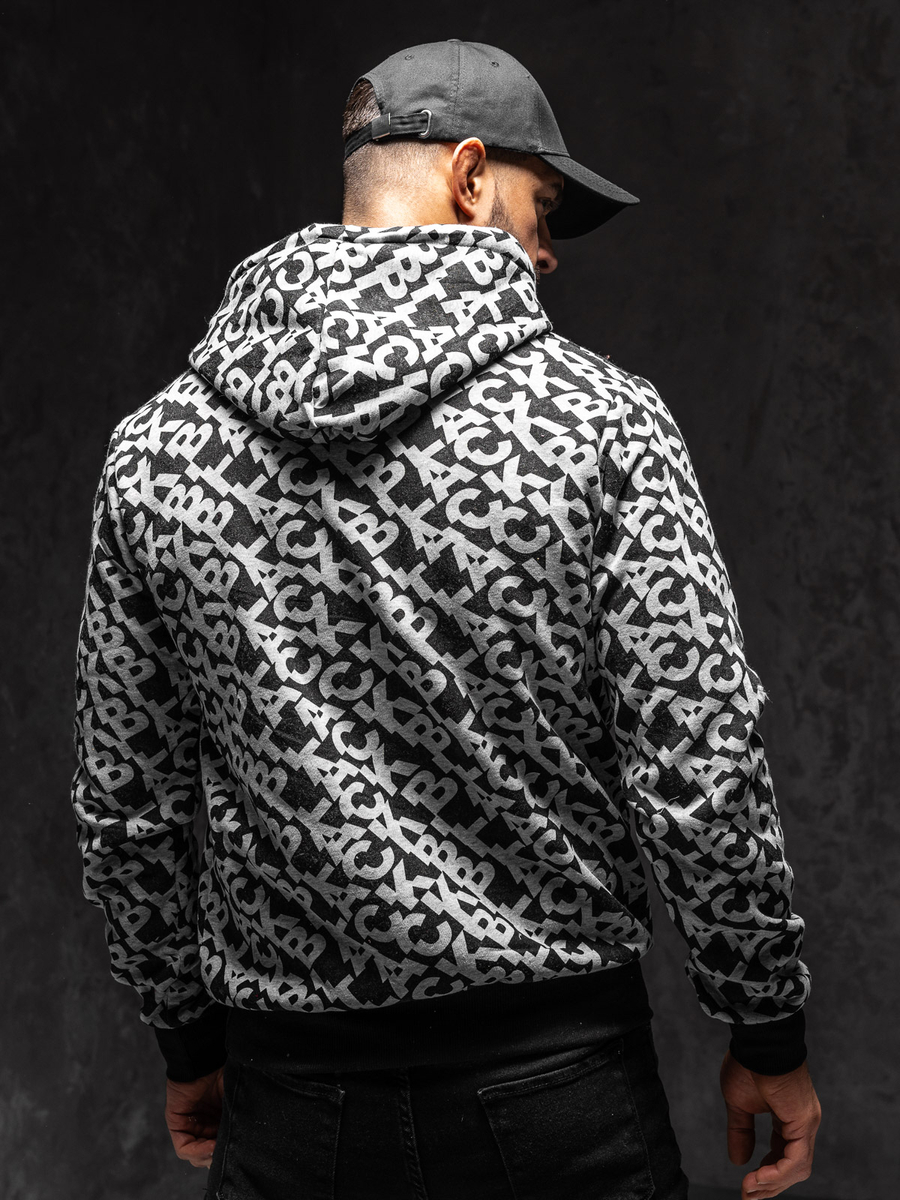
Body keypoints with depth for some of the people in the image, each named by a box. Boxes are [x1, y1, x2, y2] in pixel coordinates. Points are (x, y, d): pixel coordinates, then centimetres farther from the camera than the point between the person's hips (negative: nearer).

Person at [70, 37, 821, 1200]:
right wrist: (768, 1033, 2)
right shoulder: (598, 419, -10)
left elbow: (125, 807, 5)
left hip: (295, 1103, 3)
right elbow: (702, 776, -12)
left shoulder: (156, 448, -1)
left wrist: (187, 1036, 18)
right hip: (557, 1086, -2)